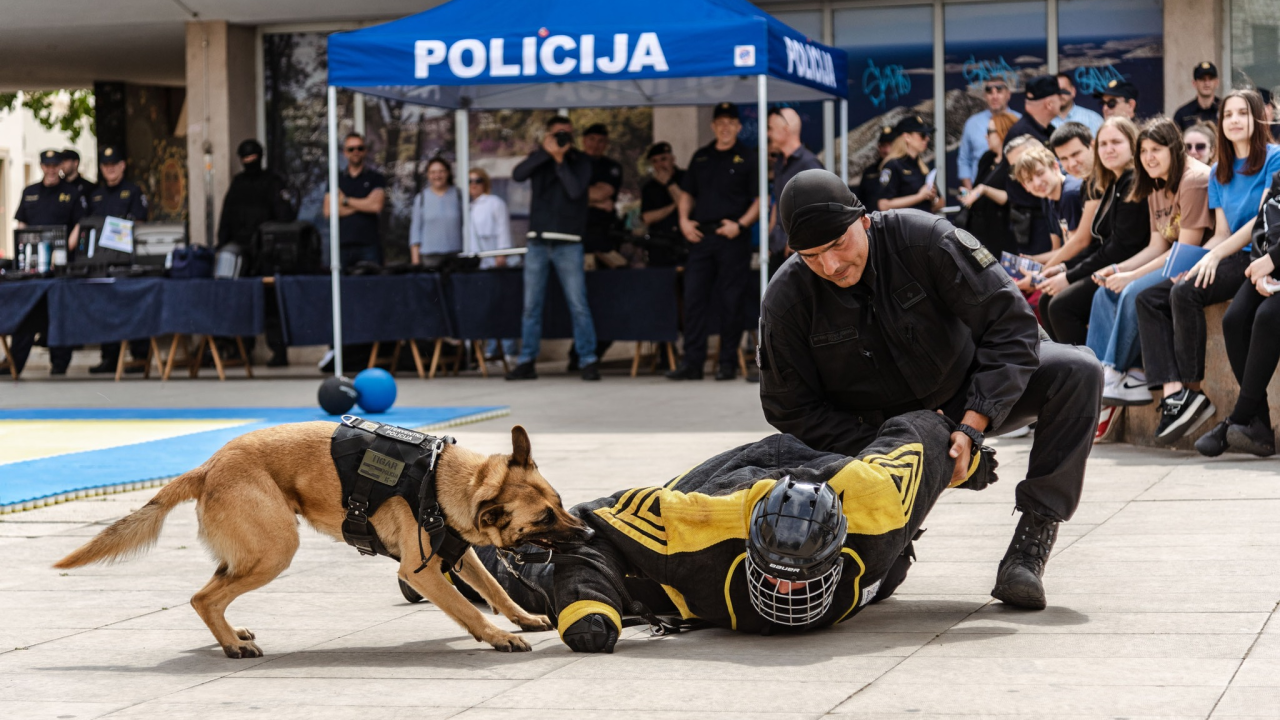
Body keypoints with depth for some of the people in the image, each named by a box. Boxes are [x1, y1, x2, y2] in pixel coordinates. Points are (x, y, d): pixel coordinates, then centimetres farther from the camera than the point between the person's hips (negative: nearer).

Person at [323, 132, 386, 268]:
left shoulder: (376, 178, 9)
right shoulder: (336, 179, 16)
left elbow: (376, 206, -5)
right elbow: (328, 211, 3)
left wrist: (346, 201, 3)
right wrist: (362, 205, -2)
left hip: (369, 245, -2)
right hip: (343, 245, 2)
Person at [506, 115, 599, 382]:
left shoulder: (580, 160, 5)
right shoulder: (539, 158, 11)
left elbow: (575, 190, -11)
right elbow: (517, 175, -9)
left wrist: (560, 159, -12)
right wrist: (546, 152, -15)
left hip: (567, 242, -3)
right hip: (537, 242, 3)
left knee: (578, 305, -8)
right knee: (531, 306, 4)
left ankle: (588, 360, -4)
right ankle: (527, 362, 9)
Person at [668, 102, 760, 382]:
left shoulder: (747, 157, 2)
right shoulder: (701, 157, 16)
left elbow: (760, 199, -3)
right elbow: (687, 193, 22)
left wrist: (740, 224, -15)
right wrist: (684, 220, 5)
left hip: (733, 238, -4)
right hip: (701, 235, 4)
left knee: (730, 301, -1)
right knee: (694, 297, 1)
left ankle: (728, 363, 5)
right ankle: (692, 362, 3)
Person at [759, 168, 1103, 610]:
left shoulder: (923, 239, -26)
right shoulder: (786, 300, -21)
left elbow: (1010, 322, -24)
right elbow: (790, 408, -13)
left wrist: (971, 426, -32)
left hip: (965, 398, 0)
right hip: (872, 428, 0)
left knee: (1077, 373, -25)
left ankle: (1032, 540, -24)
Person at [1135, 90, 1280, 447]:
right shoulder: (1219, 173, 18)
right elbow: (1222, 234, 14)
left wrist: (1215, 256, -18)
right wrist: (1195, 263, -5)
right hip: (1229, 258, 8)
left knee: (1185, 294, -29)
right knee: (1148, 298, -10)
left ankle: (1192, 391, -21)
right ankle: (1172, 391, -26)